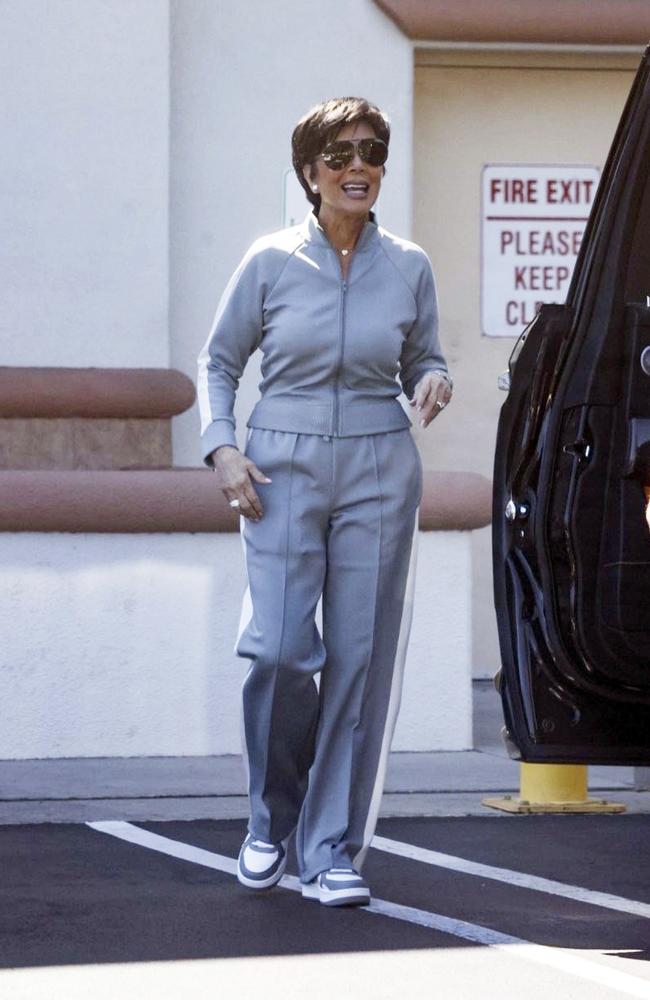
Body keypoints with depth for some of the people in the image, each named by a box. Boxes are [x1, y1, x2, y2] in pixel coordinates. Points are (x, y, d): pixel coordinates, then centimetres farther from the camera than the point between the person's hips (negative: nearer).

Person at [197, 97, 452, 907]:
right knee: (279, 651, -12)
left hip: (379, 474, 1)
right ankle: (272, 819, 14)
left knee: (362, 658, -2)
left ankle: (332, 852, 7)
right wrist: (221, 447, -4)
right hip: (284, 471, -1)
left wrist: (434, 384, -7)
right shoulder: (271, 262, 0)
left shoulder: (409, 268, 4)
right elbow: (218, 361, 9)